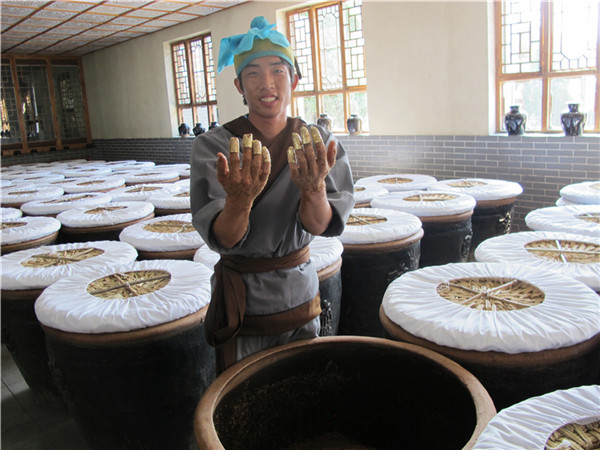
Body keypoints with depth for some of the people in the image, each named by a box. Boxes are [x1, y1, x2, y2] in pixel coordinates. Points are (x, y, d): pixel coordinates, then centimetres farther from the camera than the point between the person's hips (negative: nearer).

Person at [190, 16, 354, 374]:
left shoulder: (317, 143, -6)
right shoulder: (213, 146, -12)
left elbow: (321, 226, -17)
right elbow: (222, 238, -21)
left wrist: (313, 188, -39)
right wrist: (239, 200, -42)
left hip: (300, 296, 2)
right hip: (241, 301, -2)